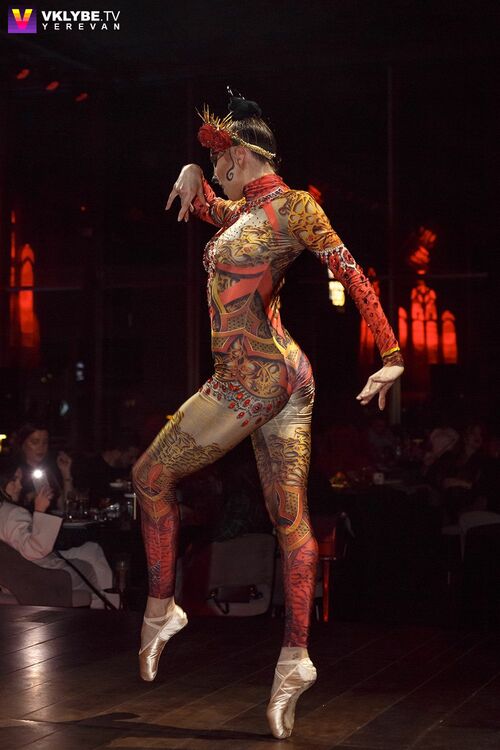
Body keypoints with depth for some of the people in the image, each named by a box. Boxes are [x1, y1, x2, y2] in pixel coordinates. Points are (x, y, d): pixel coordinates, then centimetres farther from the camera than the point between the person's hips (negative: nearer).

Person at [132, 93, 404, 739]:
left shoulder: (291, 207, -10)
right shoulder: (242, 212, 16)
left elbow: (352, 274, -13)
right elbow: (202, 207, 36)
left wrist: (392, 356, -16)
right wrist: (191, 176, 14)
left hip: (251, 377, -9)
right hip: (288, 373, 9)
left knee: (151, 476, 6)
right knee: (290, 517, 5)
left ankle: (160, 610, 13)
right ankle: (295, 657, 7)